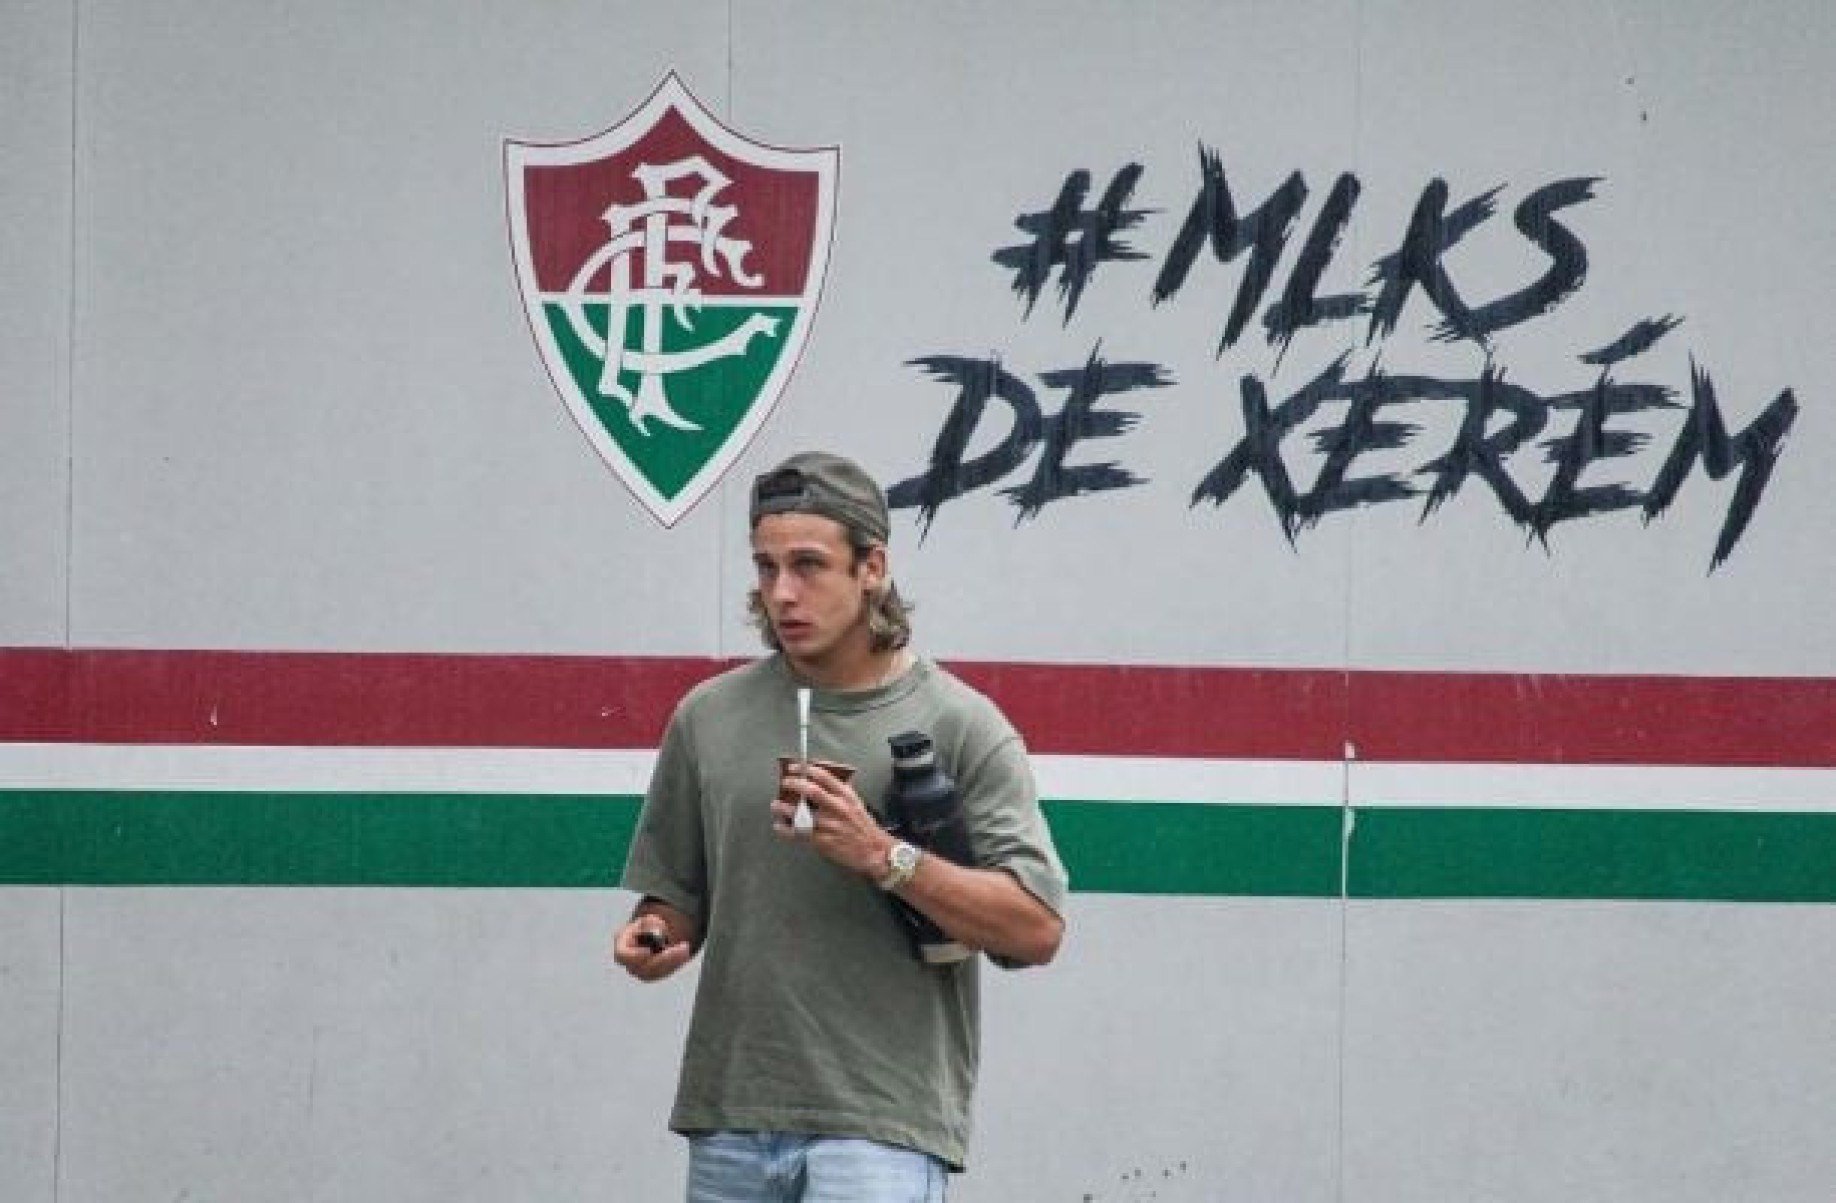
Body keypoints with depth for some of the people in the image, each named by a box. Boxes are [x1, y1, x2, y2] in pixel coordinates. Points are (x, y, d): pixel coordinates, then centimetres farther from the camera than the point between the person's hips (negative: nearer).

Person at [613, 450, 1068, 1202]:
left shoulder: (962, 724, -1)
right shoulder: (709, 717, 11)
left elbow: (1036, 929, -8)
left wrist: (882, 857, -18)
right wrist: (653, 938, -4)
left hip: (883, 1125, -5)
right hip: (730, 1120, 5)